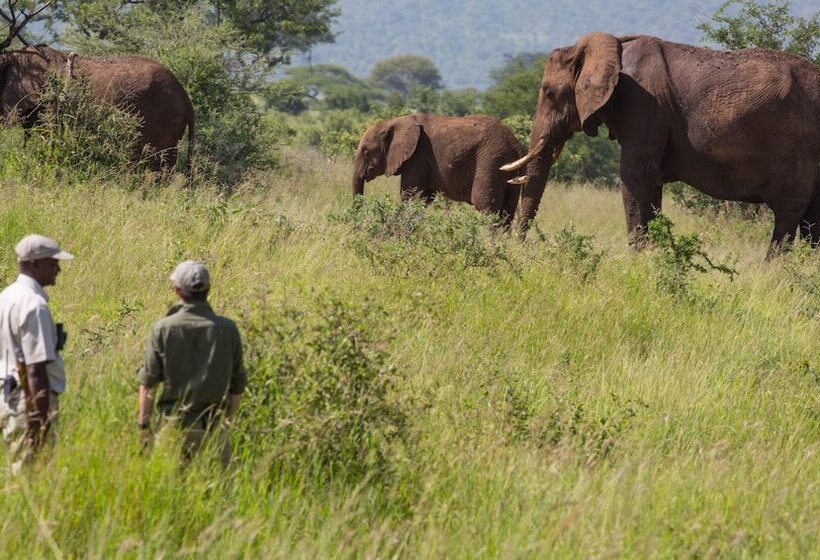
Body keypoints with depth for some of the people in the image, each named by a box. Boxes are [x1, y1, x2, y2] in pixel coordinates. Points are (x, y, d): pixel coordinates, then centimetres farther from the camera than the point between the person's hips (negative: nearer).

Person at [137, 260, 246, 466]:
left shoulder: (163, 329, -7)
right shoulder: (227, 329, -3)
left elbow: (148, 382, -5)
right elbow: (237, 384, 4)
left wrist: (143, 425, 3)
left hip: (175, 424, -1)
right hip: (214, 425, 1)